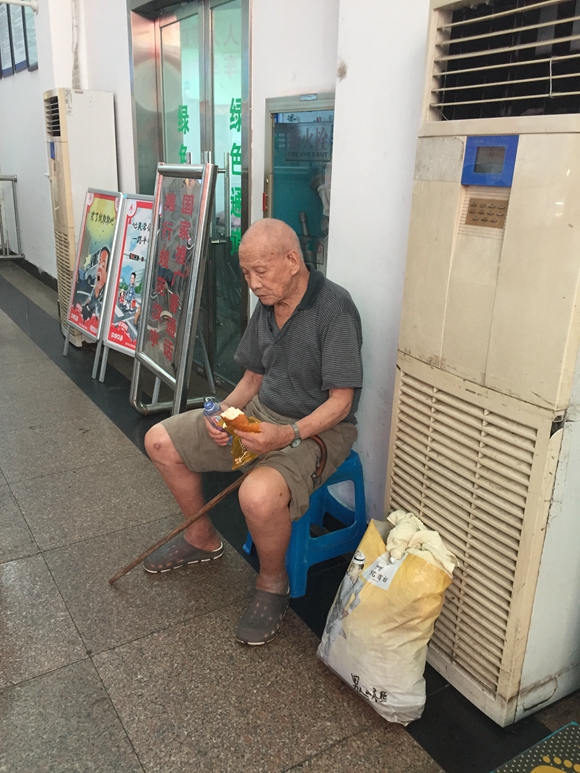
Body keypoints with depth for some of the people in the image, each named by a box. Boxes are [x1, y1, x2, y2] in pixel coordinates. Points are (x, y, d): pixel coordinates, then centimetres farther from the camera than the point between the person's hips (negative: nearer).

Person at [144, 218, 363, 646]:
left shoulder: (334, 308, -21)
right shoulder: (267, 305, 4)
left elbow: (341, 401, -21)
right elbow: (253, 377, 13)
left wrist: (290, 435, -34)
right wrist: (224, 412, -6)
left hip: (319, 427, -8)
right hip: (260, 414, 9)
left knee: (259, 494, -38)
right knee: (161, 441, 5)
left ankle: (273, 583, -3)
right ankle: (203, 539, 25)